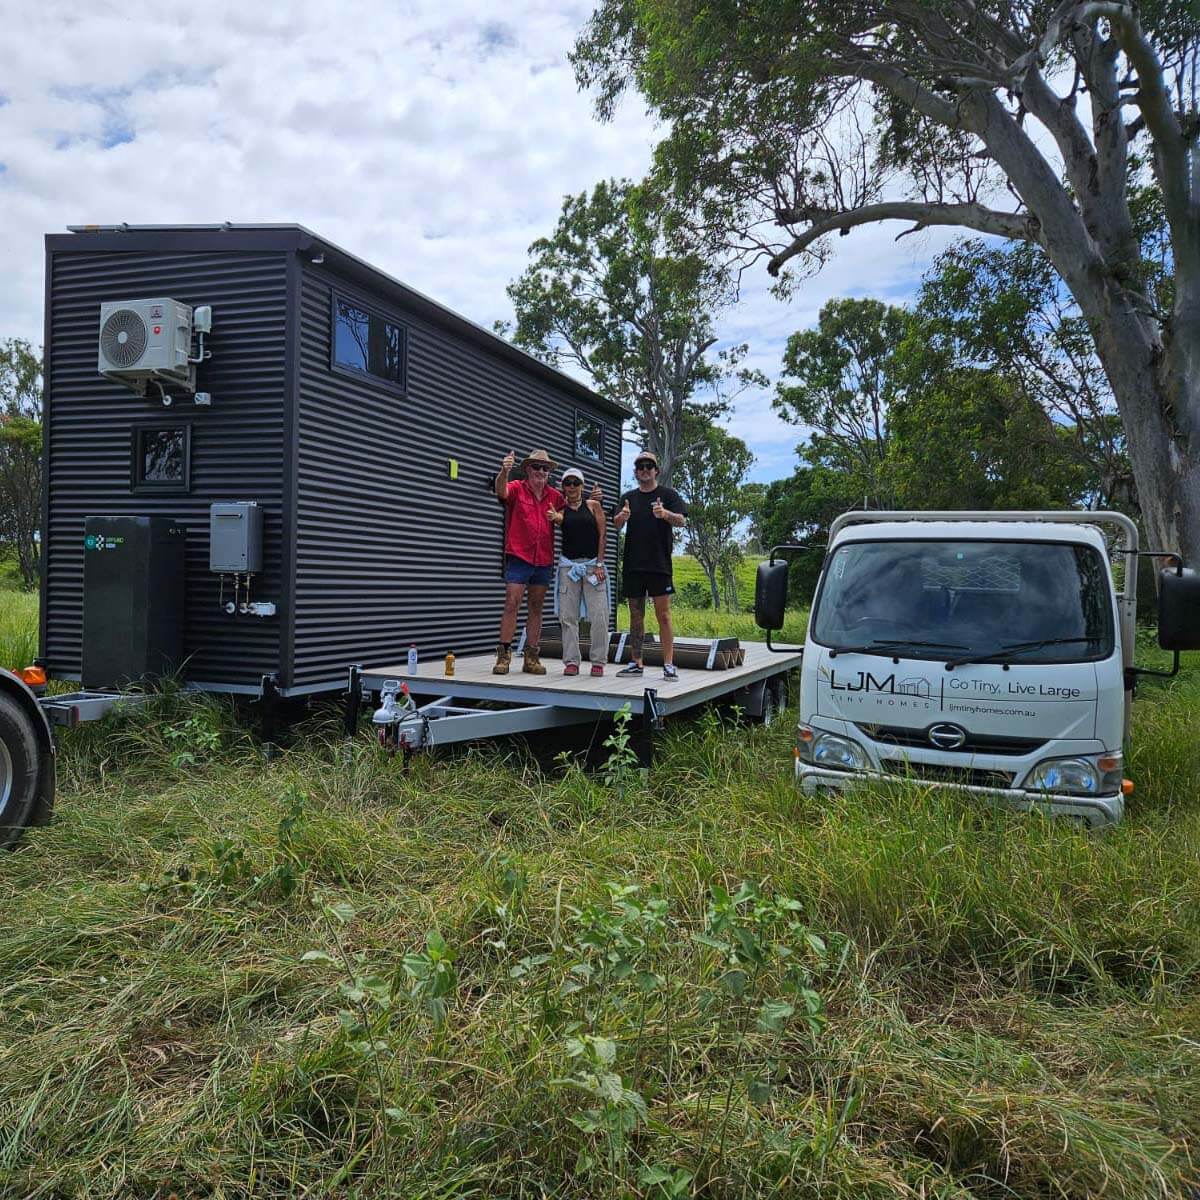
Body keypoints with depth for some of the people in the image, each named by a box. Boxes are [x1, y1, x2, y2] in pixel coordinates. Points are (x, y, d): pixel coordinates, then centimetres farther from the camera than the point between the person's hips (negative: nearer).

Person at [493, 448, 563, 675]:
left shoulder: (555, 496, 9)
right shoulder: (517, 488, -2)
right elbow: (501, 490, -23)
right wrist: (504, 471, -45)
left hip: (544, 560, 4)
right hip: (518, 557, -4)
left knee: (536, 608, 9)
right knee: (511, 604, -8)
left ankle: (531, 658, 15)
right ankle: (504, 656, -3)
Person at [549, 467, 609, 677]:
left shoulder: (593, 505, 8)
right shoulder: (561, 509, 12)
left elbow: (602, 534, 3)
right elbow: (558, 519, -10)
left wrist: (599, 564, -5)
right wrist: (555, 518, -35)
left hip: (593, 564, -1)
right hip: (568, 565, 2)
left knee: (599, 616, -6)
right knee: (568, 616, -1)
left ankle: (598, 661, 2)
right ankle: (571, 661, 4)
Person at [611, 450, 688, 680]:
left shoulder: (668, 495, 5)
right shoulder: (629, 497, 14)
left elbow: (682, 521, -7)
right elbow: (616, 525, 3)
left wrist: (665, 514, -29)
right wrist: (621, 517, -22)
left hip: (660, 564, -3)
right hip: (633, 565, 4)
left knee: (663, 614, -6)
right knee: (636, 615, 8)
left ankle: (669, 664, -5)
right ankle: (636, 663, 14)